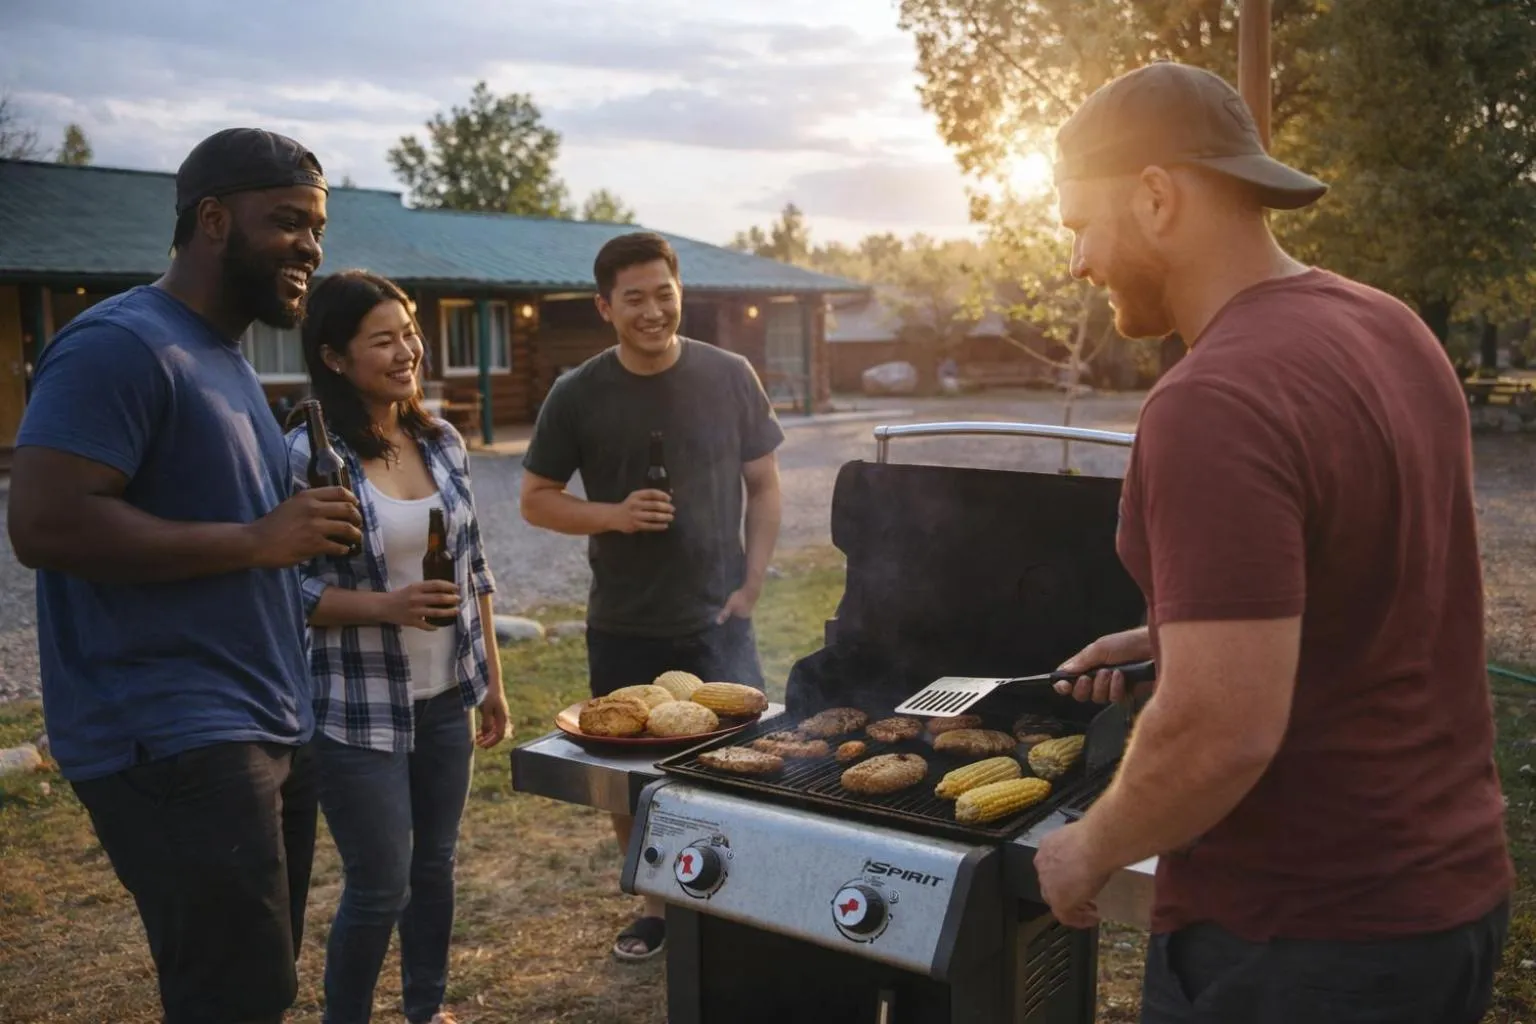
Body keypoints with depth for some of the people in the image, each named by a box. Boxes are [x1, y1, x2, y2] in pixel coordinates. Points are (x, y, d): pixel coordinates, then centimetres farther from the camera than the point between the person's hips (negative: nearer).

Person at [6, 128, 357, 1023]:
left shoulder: (227, 358, 18)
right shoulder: (121, 344, -12)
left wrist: (307, 534, 9)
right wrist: (255, 542, -18)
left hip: (269, 731, 9)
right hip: (173, 745, -9)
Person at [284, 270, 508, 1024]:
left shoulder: (443, 442, 2)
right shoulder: (306, 454, -15)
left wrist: (492, 680, 11)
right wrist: (386, 606, -27)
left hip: (446, 699, 5)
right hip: (359, 709, -5)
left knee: (435, 866, 17)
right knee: (378, 888, 4)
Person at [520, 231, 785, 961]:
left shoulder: (729, 377, -3)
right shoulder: (578, 395, -5)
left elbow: (763, 485, 4)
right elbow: (536, 499, 1)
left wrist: (750, 585, -4)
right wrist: (613, 514, -17)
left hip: (716, 619, -1)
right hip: (622, 627, 1)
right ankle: (657, 904, 34)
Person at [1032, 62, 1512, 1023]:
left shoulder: (1215, 405, -26)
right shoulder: (1391, 329, 3)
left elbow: (1224, 733, -29)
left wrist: (1091, 850, -12)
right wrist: (1171, 638, 12)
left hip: (1296, 941, -8)